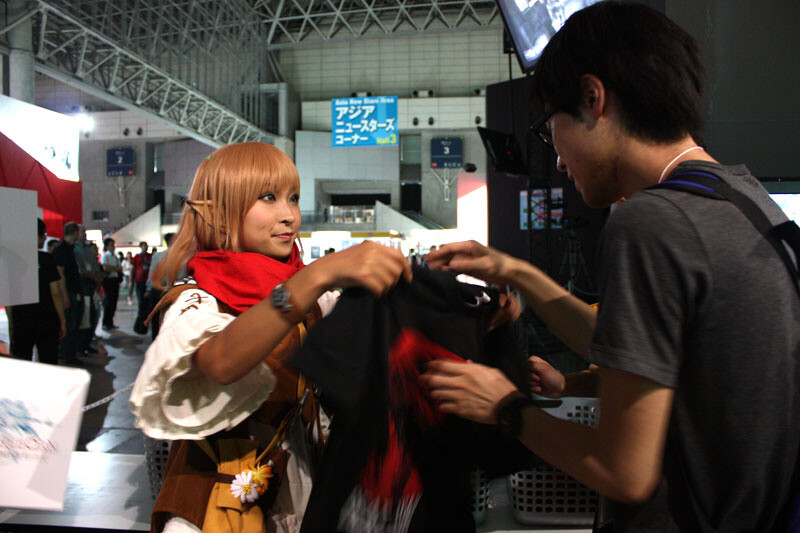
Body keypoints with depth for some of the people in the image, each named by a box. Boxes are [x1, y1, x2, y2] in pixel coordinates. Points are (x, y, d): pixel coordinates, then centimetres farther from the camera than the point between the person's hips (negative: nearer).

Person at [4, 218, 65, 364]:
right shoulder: (46, 259, -8)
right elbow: (55, 293, -9)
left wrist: (11, 324, 10)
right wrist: (62, 321, -1)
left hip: (20, 321, 2)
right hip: (46, 321, -2)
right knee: (49, 364, 5)